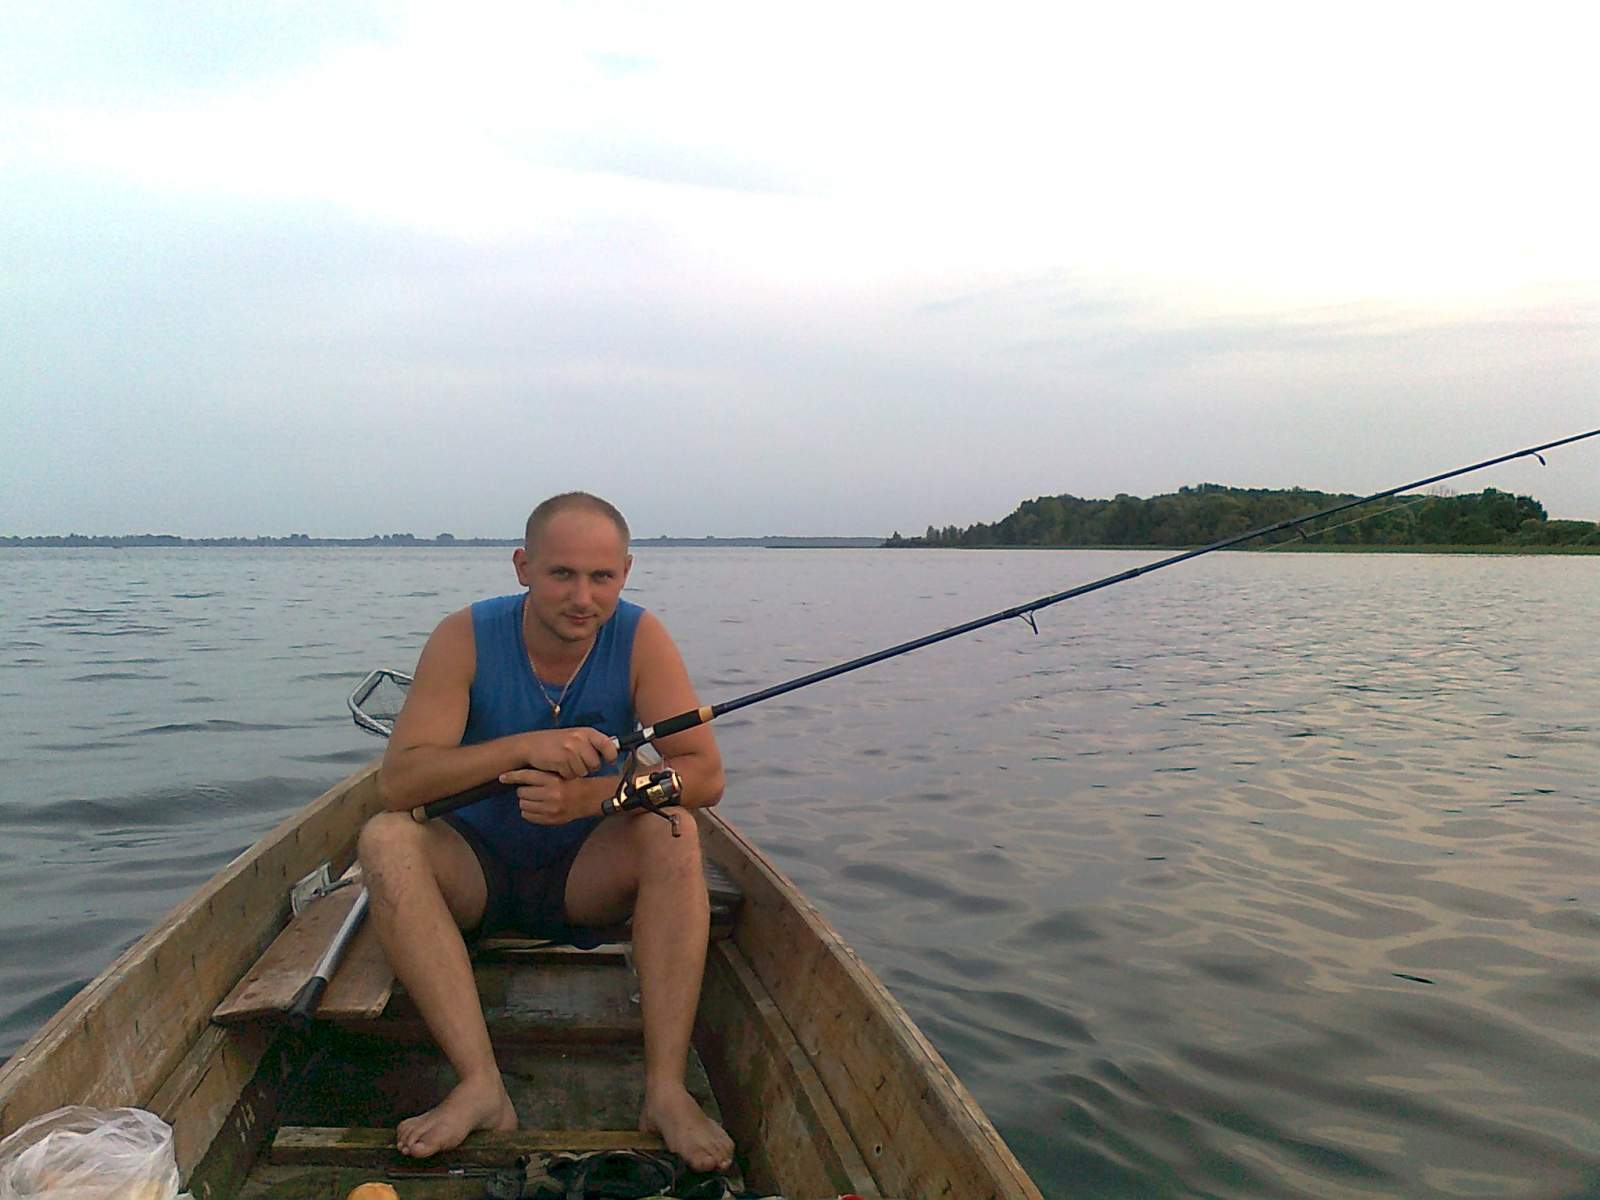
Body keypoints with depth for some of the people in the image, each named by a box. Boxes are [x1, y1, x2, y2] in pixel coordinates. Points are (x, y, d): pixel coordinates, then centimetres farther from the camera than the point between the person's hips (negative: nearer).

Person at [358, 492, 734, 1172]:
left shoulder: (639, 639, -13)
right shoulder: (466, 638, -15)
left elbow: (705, 775, -20)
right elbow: (396, 782, -24)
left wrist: (594, 794, -37)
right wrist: (524, 747, -39)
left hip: (585, 873, 0)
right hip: (473, 869, 0)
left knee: (672, 831, -28)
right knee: (385, 838, -28)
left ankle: (666, 1089, -28)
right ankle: (480, 1085, -31)